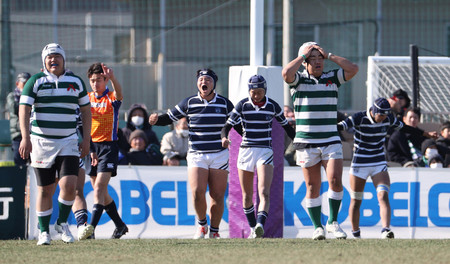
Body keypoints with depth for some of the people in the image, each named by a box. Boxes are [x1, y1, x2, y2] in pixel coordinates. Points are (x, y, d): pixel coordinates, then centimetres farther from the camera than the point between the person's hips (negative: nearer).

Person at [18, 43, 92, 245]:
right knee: (45, 190, 2)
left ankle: (62, 223, 9)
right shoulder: (35, 81, -2)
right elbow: (24, 109, -9)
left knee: (69, 185, -14)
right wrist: (25, 137, -22)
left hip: (68, 143, 1)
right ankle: (44, 232, 14)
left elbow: (86, 110, 13)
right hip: (41, 143, -1)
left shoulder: (76, 81, 7)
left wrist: (86, 139, 6)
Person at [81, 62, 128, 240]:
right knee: (100, 191, 11)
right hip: (91, 147, 6)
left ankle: (92, 227, -26)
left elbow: (118, 92, -29)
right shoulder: (87, 98, 9)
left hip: (108, 146, -6)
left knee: (99, 187, -18)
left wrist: (112, 78, -49)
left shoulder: (111, 98, -7)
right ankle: (120, 225, 26)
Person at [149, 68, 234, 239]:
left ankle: (214, 231, 15)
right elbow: (169, 118, 7)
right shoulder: (189, 103, 3)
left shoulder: (224, 103, 3)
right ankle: (202, 224, 10)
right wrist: (156, 120, -12)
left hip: (219, 155, 0)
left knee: (217, 196, -1)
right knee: (197, 192, -16)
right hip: (197, 155, 0)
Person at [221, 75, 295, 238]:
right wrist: (224, 137, -26)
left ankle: (260, 226, -36)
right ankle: (253, 229, 22)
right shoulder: (242, 105, -2)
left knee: (264, 193, -20)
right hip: (246, 150, 1)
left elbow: (285, 125, 15)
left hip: (265, 151, -1)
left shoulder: (272, 106, 1)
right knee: (247, 196, 8)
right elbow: (228, 125, -4)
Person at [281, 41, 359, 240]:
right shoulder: (298, 79, 0)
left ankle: (333, 222, 2)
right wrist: (304, 55, -10)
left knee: (335, 181, -12)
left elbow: (353, 69, -6)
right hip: (306, 143, -1)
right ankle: (317, 227, 11)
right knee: (313, 187, 2)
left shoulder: (332, 78, 8)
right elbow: (286, 72, -21)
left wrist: (329, 56, -4)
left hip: (331, 140, 1)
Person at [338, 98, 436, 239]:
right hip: (359, 163, -3)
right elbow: (340, 127, -25)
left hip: (379, 165, 3)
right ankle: (355, 235, 23)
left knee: (383, 196, -18)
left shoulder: (388, 119, -1)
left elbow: (404, 127, 16)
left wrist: (426, 134, 26)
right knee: (356, 201, 6)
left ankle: (385, 230, -29)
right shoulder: (359, 118, -15)